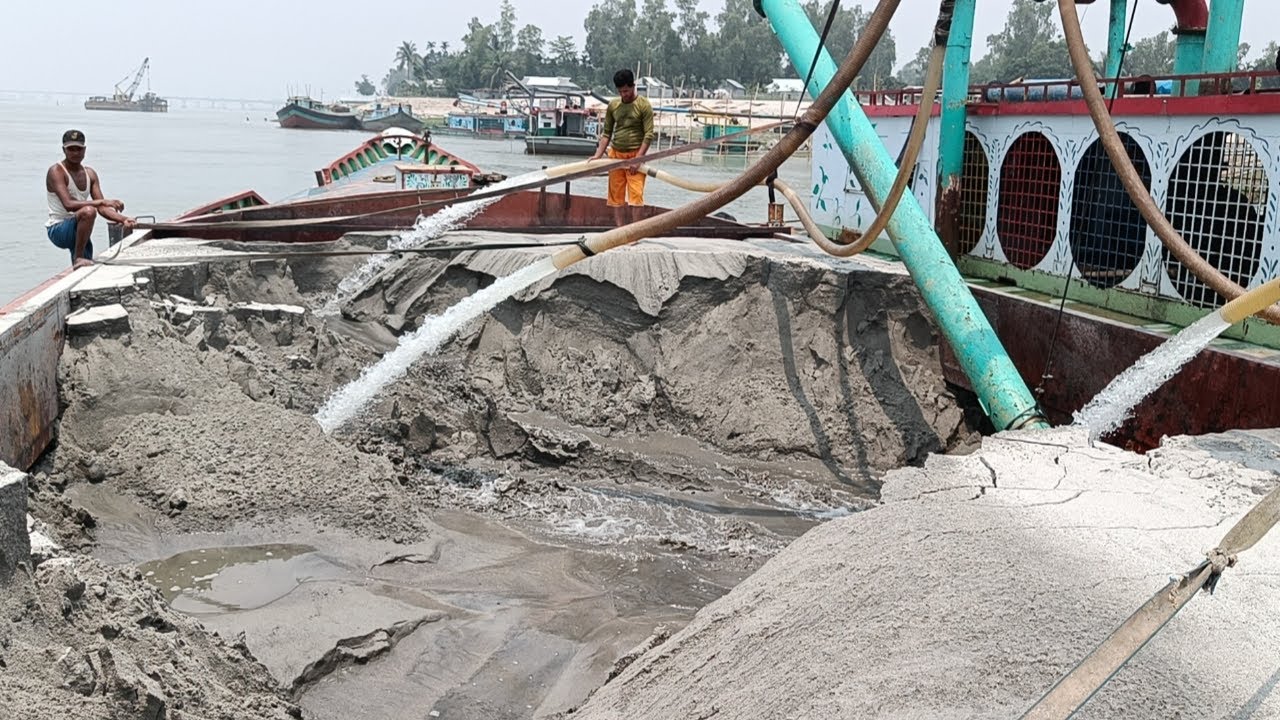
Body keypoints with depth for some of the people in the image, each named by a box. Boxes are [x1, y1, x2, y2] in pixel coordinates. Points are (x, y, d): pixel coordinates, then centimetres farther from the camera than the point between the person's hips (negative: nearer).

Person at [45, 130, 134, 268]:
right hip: (57, 230, -7)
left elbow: (102, 208, 3)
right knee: (89, 211, -36)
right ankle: (78, 258, -25)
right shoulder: (56, 171, -13)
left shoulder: (90, 173, 9)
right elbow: (68, 205, -28)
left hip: (78, 230, 7)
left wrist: (123, 219, -15)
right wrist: (102, 201, -36)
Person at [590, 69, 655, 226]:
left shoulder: (644, 105, -6)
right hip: (615, 154, 5)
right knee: (616, 196, 5)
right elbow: (607, 133, 11)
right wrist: (598, 155, 1)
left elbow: (649, 134, -10)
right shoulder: (613, 105, 7)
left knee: (635, 195, -11)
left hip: (635, 155, -4)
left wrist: (638, 158, -16)